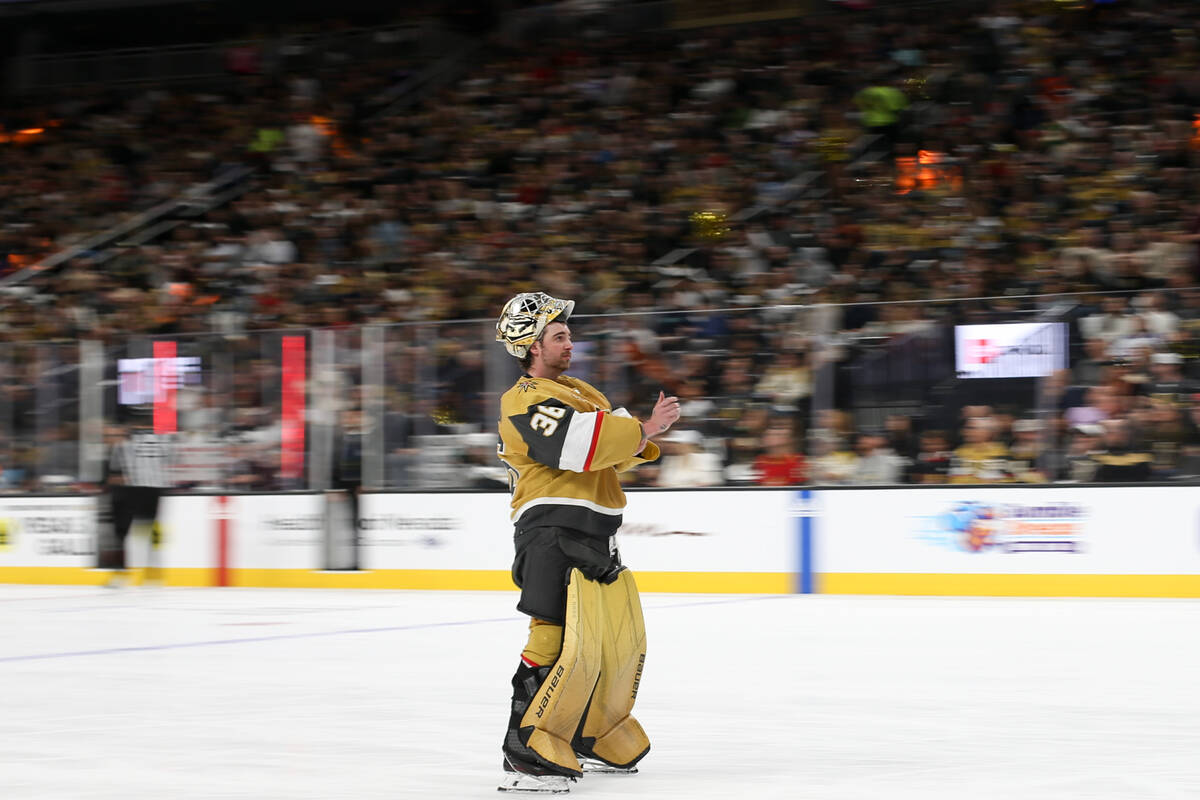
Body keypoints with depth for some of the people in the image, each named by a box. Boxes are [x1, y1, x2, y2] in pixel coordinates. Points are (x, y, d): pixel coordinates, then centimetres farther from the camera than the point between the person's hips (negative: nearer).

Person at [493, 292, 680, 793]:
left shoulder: (582, 392, 24)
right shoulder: (523, 400, -7)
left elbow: (614, 450, 18)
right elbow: (572, 445, -22)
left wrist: (646, 435, -3)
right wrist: (643, 430, -18)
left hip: (595, 537, 10)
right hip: (551, 532, -10)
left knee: (621, 640, 15)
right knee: (562, 639, -19)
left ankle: (595, 740, 30)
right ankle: (526, 756, -17)